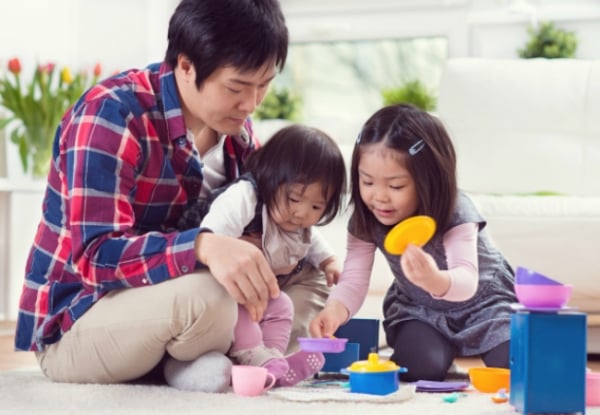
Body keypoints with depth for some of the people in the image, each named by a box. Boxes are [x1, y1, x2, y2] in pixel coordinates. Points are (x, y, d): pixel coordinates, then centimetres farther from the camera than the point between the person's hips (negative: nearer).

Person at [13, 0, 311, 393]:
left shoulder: (234, 124, 0)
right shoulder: (111, 114, -23)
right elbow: (95, 256, -31)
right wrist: (203, 247, -48)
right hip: (74, 323, -8)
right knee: (202, 296, -37)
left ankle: (186, 357, -6)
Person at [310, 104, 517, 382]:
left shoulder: (455, 213, -33)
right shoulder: (365, 221, -20)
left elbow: (467, 281, -44)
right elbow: (354, 280, -23)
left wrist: (437, 281, -68)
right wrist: (336, 309, -46)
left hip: (482, 301, -2)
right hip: (418, 309, 2)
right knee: (420, 367, -26)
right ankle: (448, 350, 10)